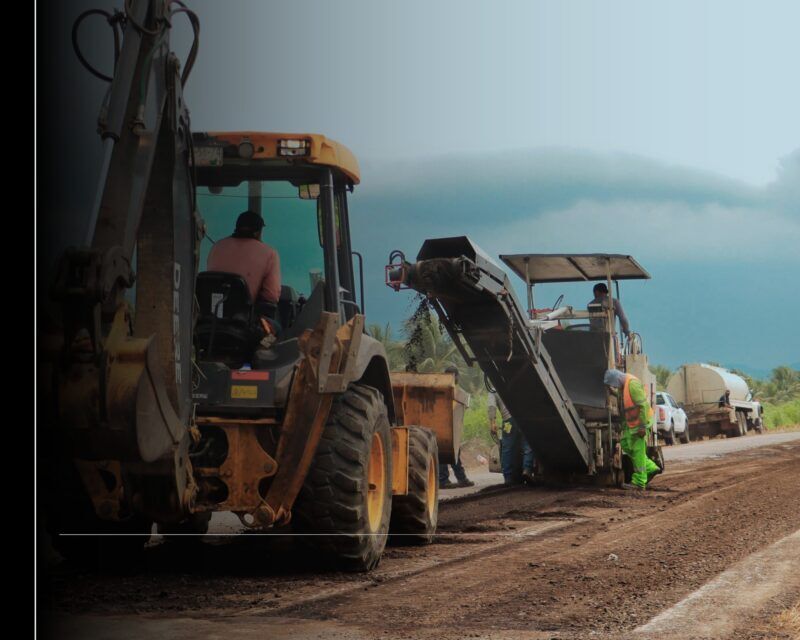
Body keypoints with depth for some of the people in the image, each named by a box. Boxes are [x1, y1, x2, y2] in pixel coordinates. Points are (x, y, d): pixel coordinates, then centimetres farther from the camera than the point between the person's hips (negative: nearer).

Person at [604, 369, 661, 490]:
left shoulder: (632, 384, -22)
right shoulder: (623, 385, 9)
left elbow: (643, 405, -24)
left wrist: (642, 426, -24)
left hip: (641, 422, -10)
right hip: (632, 423, 10)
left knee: (638, 451, -5)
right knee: (625, 445, 12)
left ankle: (639, 482, 1)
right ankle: (651, 468, 17)